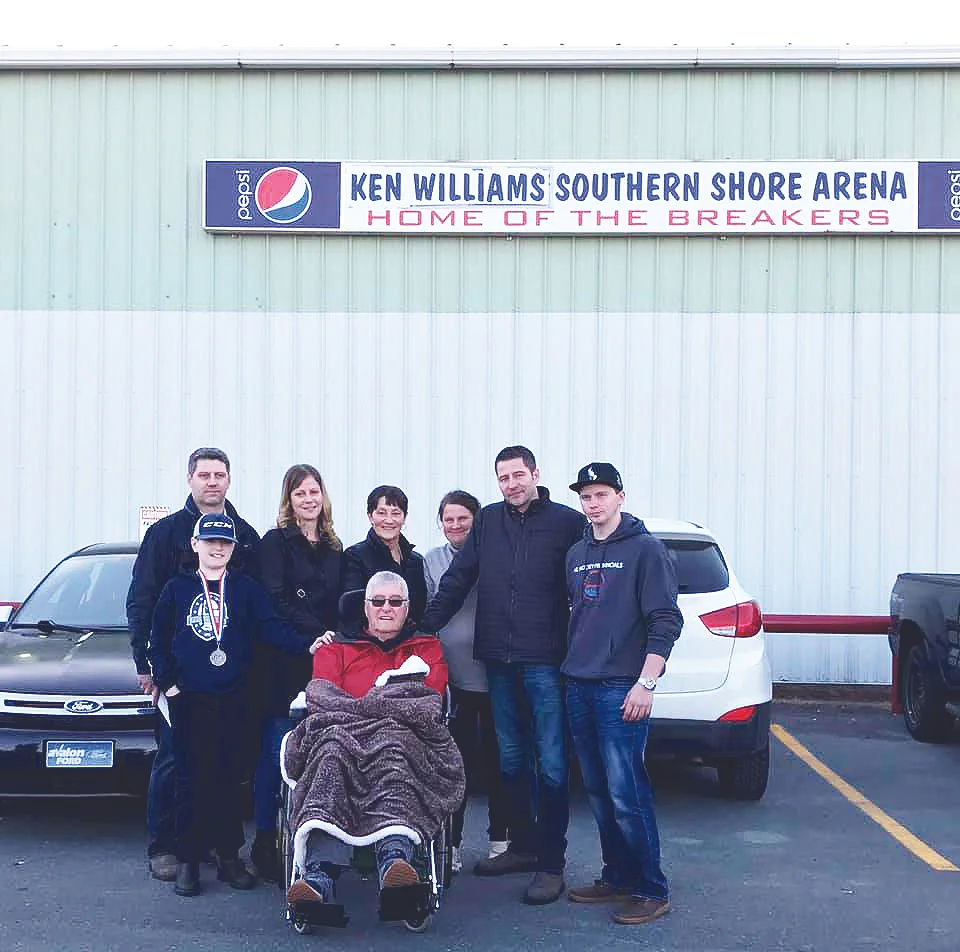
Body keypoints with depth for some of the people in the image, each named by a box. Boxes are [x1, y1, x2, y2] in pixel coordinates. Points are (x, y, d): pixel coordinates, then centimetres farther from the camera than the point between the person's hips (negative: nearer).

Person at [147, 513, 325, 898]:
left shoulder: (246, 589, 7)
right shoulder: (177, 589, 6)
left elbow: (271, 627, -2)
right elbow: (158, 641, 9)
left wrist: (307, 646, -16)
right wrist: (166, 682, -2)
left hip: (232, 698, 1)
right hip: (188, 700, -1)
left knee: (228, 776, 5)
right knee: (191, 778, 2)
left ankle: (229, 856, 15)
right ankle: (188, 861, 9)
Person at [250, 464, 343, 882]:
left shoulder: (333, 547, 18)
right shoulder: (276, 542, 1)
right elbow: (275, 602, -9)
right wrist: (316, 633, -16)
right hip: (283, 664, -5)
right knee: (278, 750, -6)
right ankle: (265, 842, 1)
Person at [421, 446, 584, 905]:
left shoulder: (567, 522, -3)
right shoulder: (488, 521, 11)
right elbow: (457, 579, 12)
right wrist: (425, 626, 5)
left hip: (545, 660, -5)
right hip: (499, 660, 5)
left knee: (550, 764, -3)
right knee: (511, 759, 14)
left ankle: (550, 863, 4)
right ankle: (523, 845, 27)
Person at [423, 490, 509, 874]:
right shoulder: (431, 561, 7)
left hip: (493, 673, -1)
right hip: (453, 676, 1)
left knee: (496, 758, 10)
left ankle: (499, 838, 23)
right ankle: (450, 841, 12)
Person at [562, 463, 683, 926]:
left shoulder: (646, 549, -4)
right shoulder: (576, 554, 16)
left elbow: (665, 621, -9)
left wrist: (646, 684, -15)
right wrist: (571, 669, 16)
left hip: (622, 690, -7)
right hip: (579, 687, 7)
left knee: (626, 795, -9)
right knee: (598, 792, 11)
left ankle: (651, 892, 0)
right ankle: (617, 879, 21)